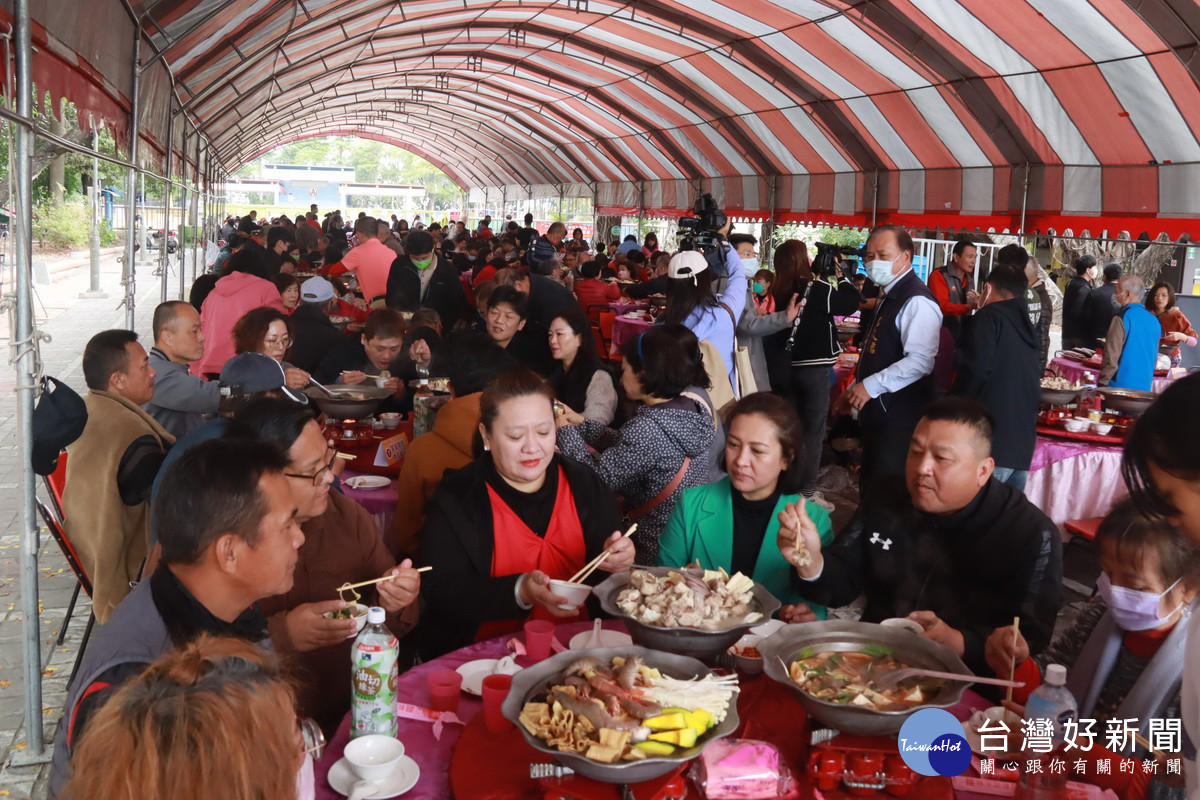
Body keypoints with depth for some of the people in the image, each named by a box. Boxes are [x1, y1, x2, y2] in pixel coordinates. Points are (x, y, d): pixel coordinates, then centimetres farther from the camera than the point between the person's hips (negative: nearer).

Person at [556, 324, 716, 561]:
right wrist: (582, 424, 15)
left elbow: (598, 477, -17)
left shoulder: (648, 428, -27)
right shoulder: (689, 407, -1)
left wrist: (566, 432, -3)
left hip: (659, 552, -8)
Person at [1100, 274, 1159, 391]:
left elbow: (1111, 357, -14)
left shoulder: (1121, 318, -12)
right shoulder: (1154, 320, 11)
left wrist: (1102, 384, -7)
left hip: (1121, 386, -7)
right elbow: (1154, 359, 19)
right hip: (1145, 388, 7)